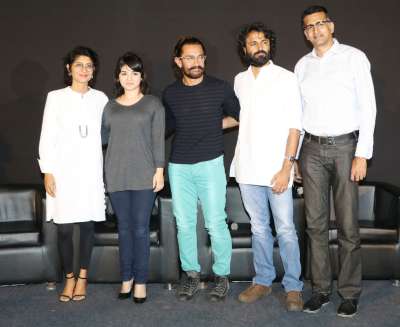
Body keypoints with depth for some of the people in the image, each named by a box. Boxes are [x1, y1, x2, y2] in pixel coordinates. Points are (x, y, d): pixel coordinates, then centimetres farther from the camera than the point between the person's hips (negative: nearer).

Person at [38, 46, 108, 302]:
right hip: (63, 170, -1)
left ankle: (83, 276, 20)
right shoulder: (56, 97, 1)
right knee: (64, 226, 0)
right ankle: (69, 277, 18)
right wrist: (47, 171, -5)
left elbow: (107, 134, 7)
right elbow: (47, 137, 1)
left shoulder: (100, 98, 6)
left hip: (91, 170, 1)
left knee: (87, 223, 4)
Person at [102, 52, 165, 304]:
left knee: (141, 228, 0)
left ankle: (141, 281, 11)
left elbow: (158, 139, -1)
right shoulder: (110, 106, 12)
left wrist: (159, 170, -7)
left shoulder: (153, 104, 3)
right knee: (124, 228, 8)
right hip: (117, 176, 3)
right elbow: (103, 136, 15)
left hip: (144, 175, -3)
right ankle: (127, 278, 20)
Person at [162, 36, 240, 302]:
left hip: (210, 164, -2)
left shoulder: (220, 88, -1)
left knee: (216, 224, -2)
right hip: (179, 166, 3)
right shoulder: (170, 94, 5)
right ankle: (192, 275, 22)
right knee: (184, 224, 7)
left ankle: (222, 276, 16)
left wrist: (216, 125, 6)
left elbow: (239, 117, 13)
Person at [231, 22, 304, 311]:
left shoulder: (286, 78, -3)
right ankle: (263, 281, 24)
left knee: (286, 229, 0)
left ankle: (293, 287, 13)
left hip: (277, 168, -4)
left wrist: (286, 167, -14)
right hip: (248, 168, 4)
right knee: (259, 228, 12)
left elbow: (294, 126, -8)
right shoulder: (239, 81, 11)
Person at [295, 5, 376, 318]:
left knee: (347, 225, 1)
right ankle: (321, 288, 18)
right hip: (312, 149, 3)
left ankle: (350, 292, 14)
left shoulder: (354, 57, 0)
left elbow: (368, 106, -4)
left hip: (345, 145, -3)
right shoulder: (302, 65, 11)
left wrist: (362, 154, -11)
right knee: (316, 223, 6)